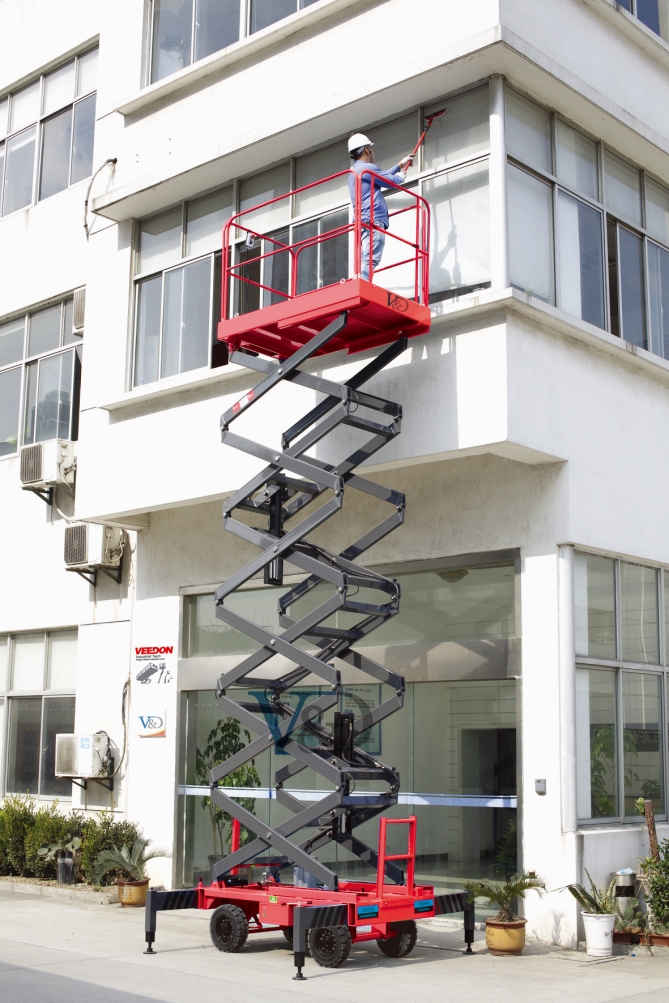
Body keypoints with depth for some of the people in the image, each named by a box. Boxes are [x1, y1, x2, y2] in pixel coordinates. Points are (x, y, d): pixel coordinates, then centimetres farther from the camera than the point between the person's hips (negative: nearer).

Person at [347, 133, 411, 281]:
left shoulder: (355, 171, 28)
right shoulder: (366, 168, -5)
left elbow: (382, 176, 42)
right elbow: (390, 181, -2)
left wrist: (400, 165, 50)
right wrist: (400, 176, 21)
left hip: (365, 223, 10)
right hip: (373, 221, -10)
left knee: (366, 262, 1)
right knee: (369, 261, -21)